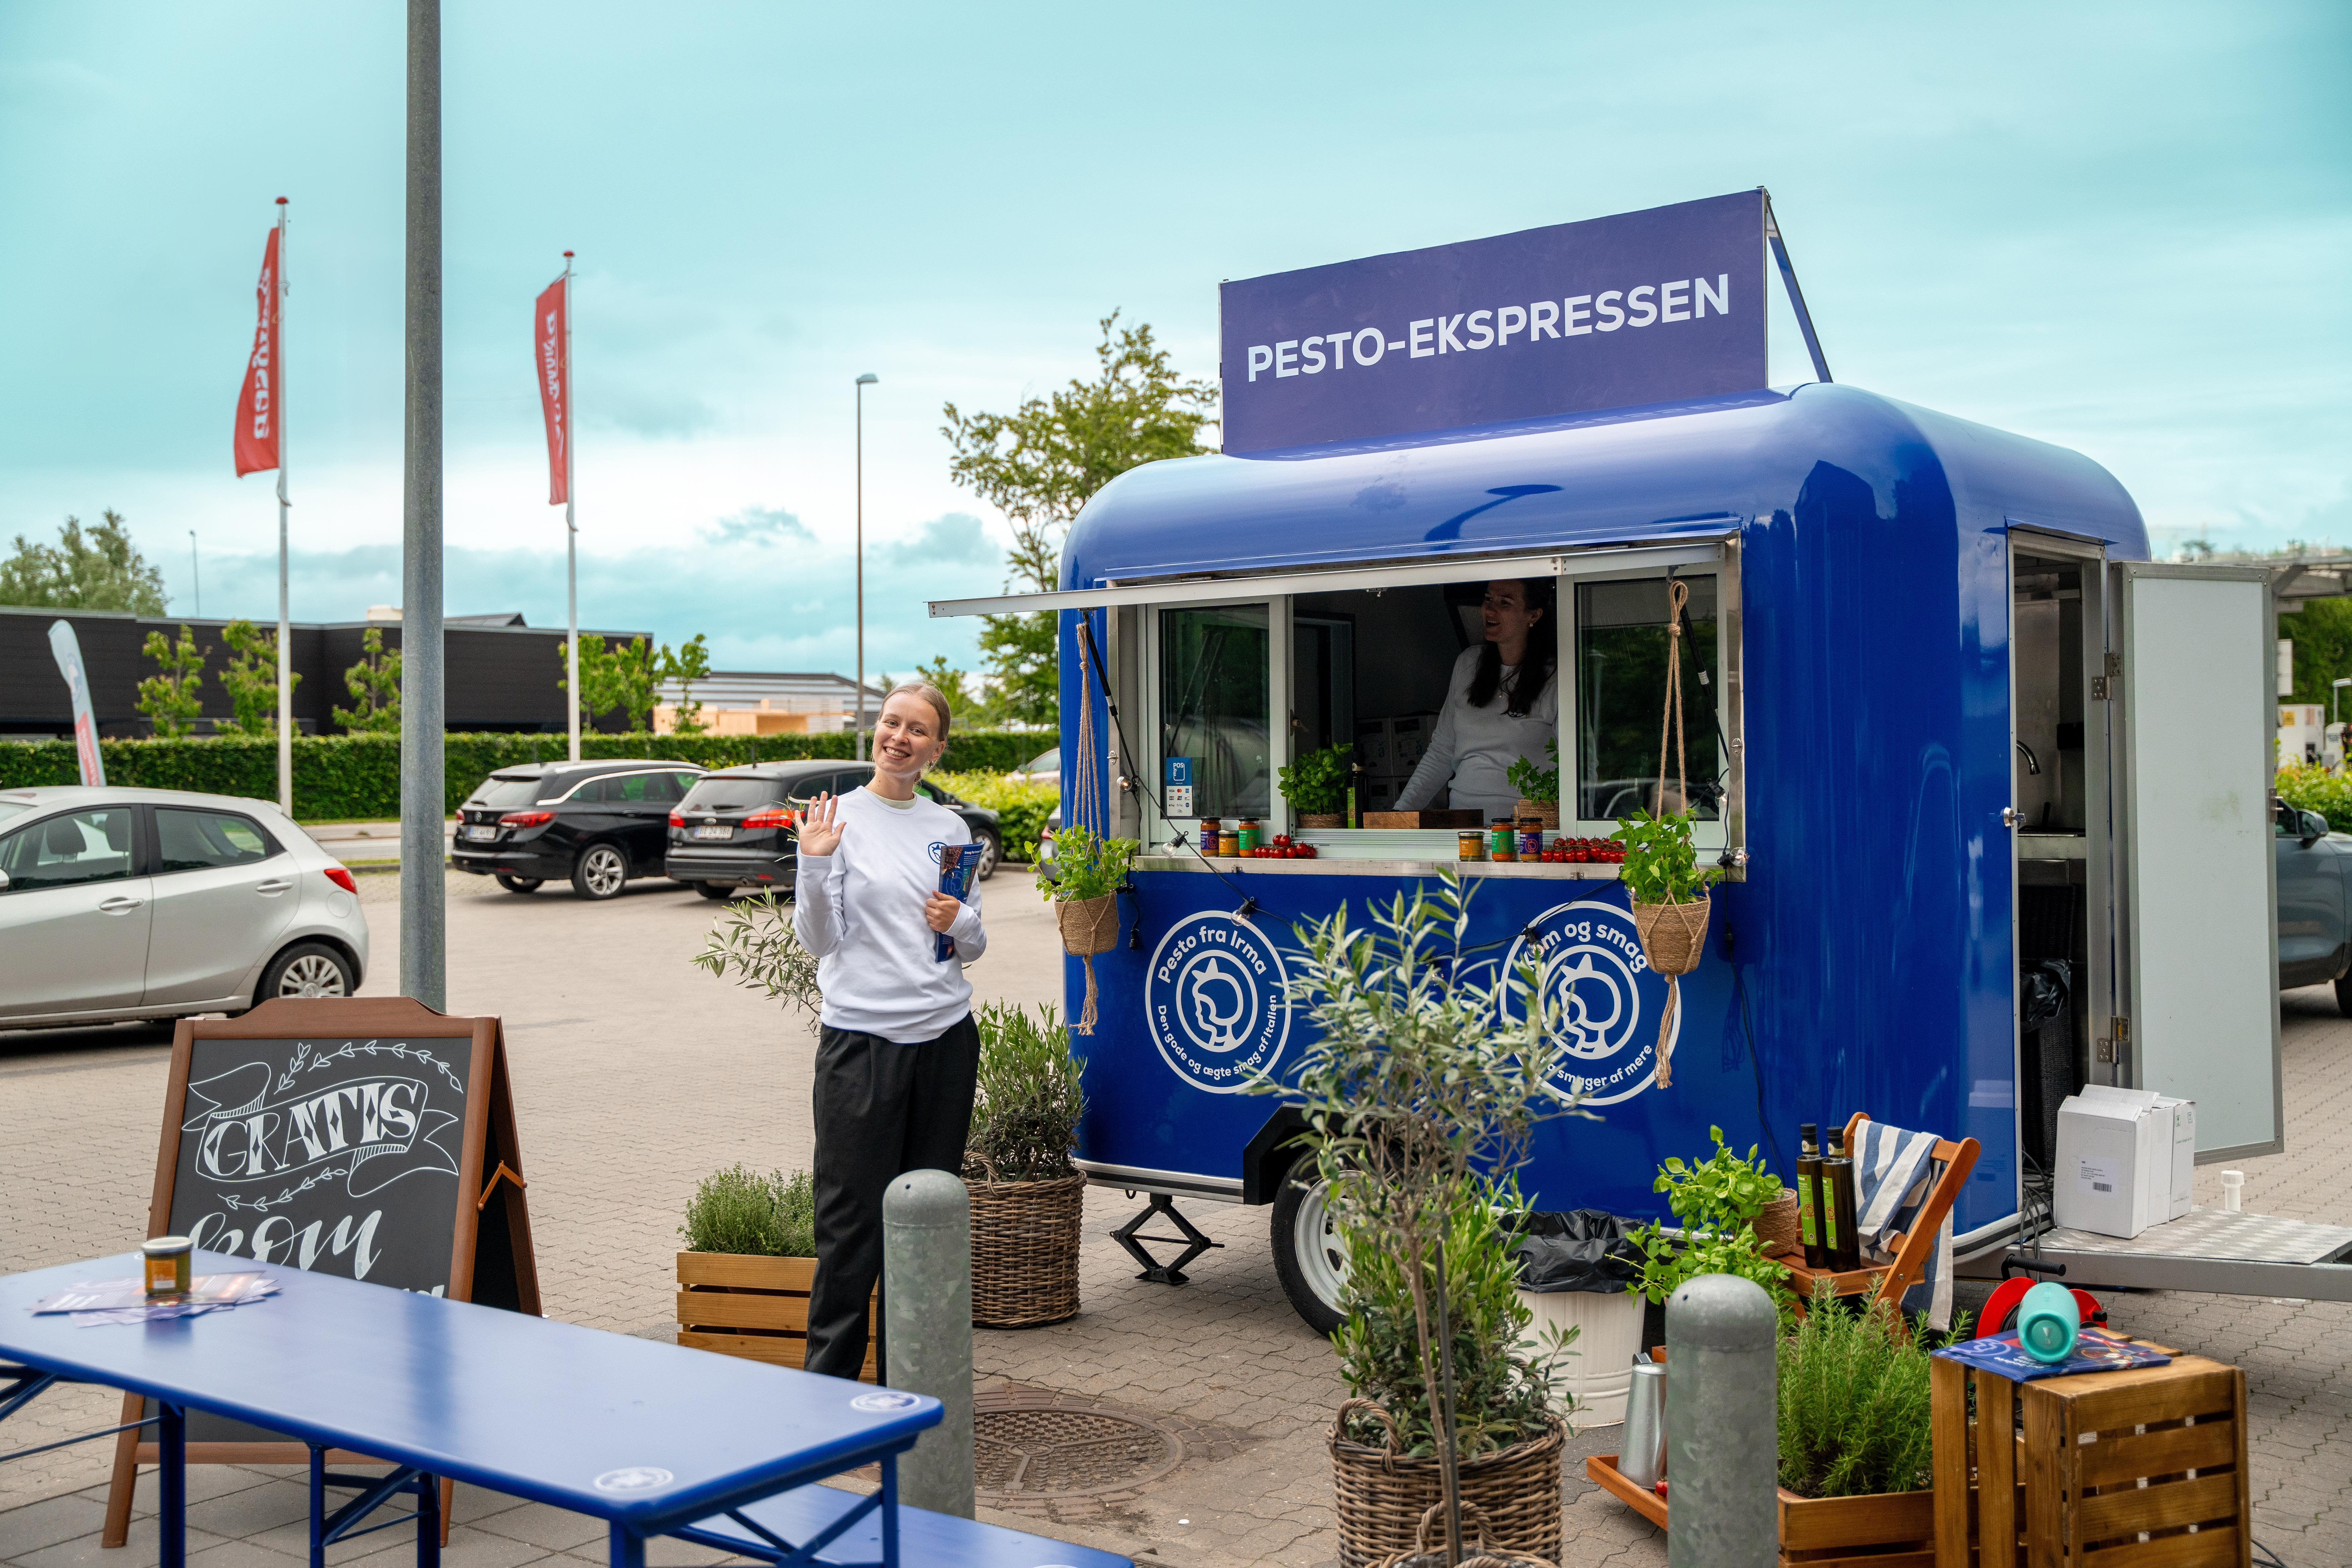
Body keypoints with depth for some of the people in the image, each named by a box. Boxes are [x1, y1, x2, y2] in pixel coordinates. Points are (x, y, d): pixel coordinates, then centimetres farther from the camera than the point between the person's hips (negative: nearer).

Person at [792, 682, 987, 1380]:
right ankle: (828, 1378, 5)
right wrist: (815, 865, -21)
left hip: (945, 1038, 4)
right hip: (861, 1039, -4)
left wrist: (961, 922, -4)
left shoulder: (950, 828, 11)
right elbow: (820, 940, -7)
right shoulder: (838, 818, -1)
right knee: (853, 1218, -5)